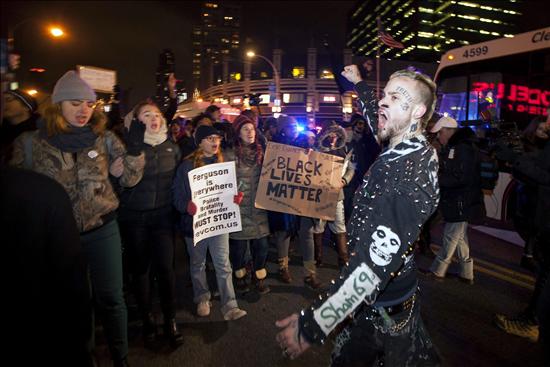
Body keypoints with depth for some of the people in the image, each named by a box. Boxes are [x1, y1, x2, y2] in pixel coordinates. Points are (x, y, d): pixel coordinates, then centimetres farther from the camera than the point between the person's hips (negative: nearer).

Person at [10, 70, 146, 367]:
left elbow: (129, 179, -3)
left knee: (110, 298, 9)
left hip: (102, 230, 0)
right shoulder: (30, 142, -5)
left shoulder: (105, 139, -3)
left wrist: (135, 148, -18)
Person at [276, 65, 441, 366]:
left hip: (378, 311, -8)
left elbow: (375, 262, -38)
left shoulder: (408, 175, -31)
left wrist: (312, 325, -37)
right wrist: (360, 85, 31)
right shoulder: (419, 152, -2)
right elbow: (380, 123, 19)